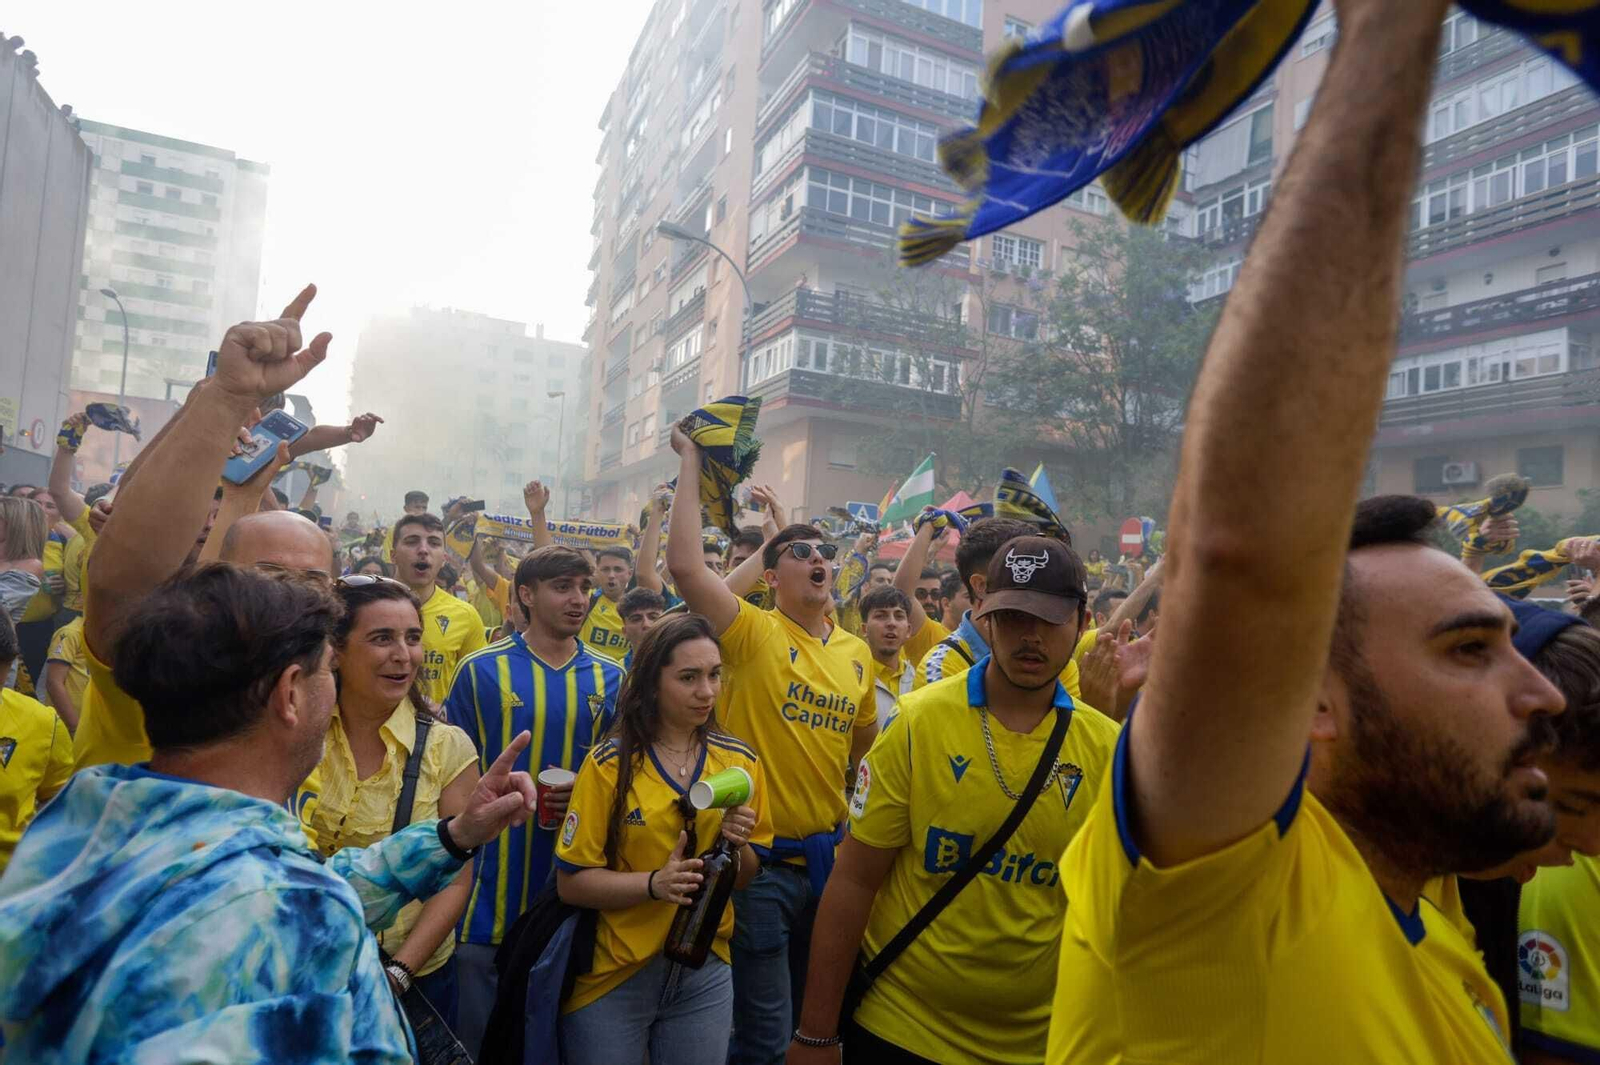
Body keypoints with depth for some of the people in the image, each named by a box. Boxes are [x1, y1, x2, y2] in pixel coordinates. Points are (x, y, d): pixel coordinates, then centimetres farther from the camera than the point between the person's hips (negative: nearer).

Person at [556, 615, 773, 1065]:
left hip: (706, 971, 3)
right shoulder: (609, 764, -14)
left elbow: (748, 877, 6)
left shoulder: (739, 760, -3)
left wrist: (738, 845, -15)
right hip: (613, 975, -3)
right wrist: (654, 883, -26)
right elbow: (571, 882, -12)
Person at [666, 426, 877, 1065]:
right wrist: (690, 464, -22)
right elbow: (684, 565, -27)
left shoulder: (857, 654, 4)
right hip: (762, 857, -5)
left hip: (829, 855, 6)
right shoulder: (753, 632, -12)